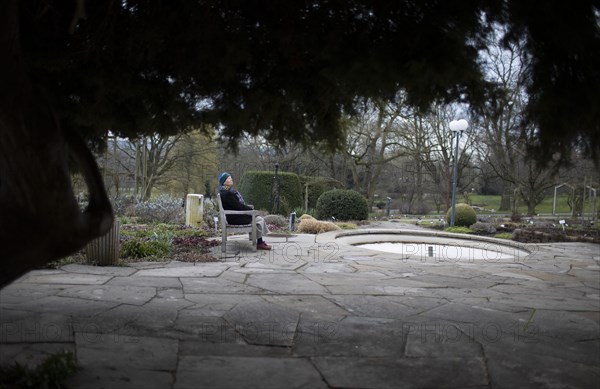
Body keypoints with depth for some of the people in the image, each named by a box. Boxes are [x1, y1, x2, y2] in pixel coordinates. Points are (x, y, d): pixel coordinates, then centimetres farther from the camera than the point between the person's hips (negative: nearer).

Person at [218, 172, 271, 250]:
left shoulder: (230, 190, 13)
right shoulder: (226, 193, -20)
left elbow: (240, 204, 17)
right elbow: (238, 206, -20)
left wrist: (249, 207, 4)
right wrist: (250, 209, -10)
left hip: (236, 214, 10)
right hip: (234, 218, -10)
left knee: (260, 219, 6)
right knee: (259, 220, -9)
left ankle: (260, 242, 9)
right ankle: (259, 244, 1)